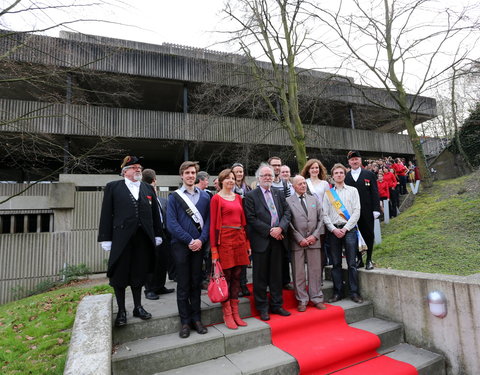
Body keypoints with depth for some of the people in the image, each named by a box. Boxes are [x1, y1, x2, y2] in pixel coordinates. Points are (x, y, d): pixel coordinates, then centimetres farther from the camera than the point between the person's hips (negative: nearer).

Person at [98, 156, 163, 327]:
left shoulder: (148, 189, 12)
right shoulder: (113, 187, 4)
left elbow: (155, 214, 11)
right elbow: (106, 214, -1)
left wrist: (157, 235, 7)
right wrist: (106, 239, -6)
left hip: (143, 239, 3)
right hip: (121, 239, -2)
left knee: (139, 275, 12)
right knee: (119, 276, 7)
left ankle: (138, 307, 27)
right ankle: (121, 311, 23)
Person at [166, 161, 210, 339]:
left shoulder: (204, 196, 7)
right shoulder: (174, 197, -1)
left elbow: (208, 219, 3)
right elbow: (171, 223, -8)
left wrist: (201, 240, -10)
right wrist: (189, 240, -12)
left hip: (198, 245, 2)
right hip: (181, 246, -2)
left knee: (196, 283, 12)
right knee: (183, 285, 6)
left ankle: (196, 318, 24)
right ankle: (185, 322, 19)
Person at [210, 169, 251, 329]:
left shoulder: (238, 198, 14)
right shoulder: (216, 198, -3)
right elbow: (213, 224, -6)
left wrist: (247, 243, 11)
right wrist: (214, 249, -11)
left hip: (239, 239, 6)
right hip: (225, 239, -5)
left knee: (236, 276, 10)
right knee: (225, 277, 2)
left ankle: (235, 314, 22)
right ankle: (227, 315, 16)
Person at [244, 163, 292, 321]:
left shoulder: (279, 194, 13)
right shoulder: (250, 196, -3)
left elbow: (287, 212, 5)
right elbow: (251, 219, -11)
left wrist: (280, 228, -11)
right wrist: (269, 230, -14)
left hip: (278, 239, 5)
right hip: (261, 241, -4)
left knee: (276, 274, 15)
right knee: (260, 276, 6)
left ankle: (276, 305, 29)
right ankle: (262, 308, 21)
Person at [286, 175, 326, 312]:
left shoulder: (314, 200, 13)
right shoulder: (288, 201, -1)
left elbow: (321, 219, 9)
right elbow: (288, 223, -6)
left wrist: (315, 235, -3)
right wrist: (300, 239, -10)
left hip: (314, 240, 3)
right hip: (297, 242, -3)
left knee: (315, 271, 10)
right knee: (299, 273, 5)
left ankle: (316, 298, 23)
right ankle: (302, 300, 18)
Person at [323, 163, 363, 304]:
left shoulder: (353, 190, 8)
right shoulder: (328, 193, 9)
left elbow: (356, 212, 1)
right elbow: (324, 214, 5)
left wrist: (345, 228, -8)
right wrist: (333, 229, -7)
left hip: (349, 229, -1)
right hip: (333, 230, 1)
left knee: (352, 263, 0)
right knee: (336, 263, 6)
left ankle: (354, 292, 10)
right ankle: (337, 292, 15)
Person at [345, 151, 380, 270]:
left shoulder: (369, 175, 5)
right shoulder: (345, 177, 5)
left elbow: (375, 193, 2)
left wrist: (376, 209, -5)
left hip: (367, 211, 0)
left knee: (369, 235, 7)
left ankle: (369, 260, 21)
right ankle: (359, 259, 20)